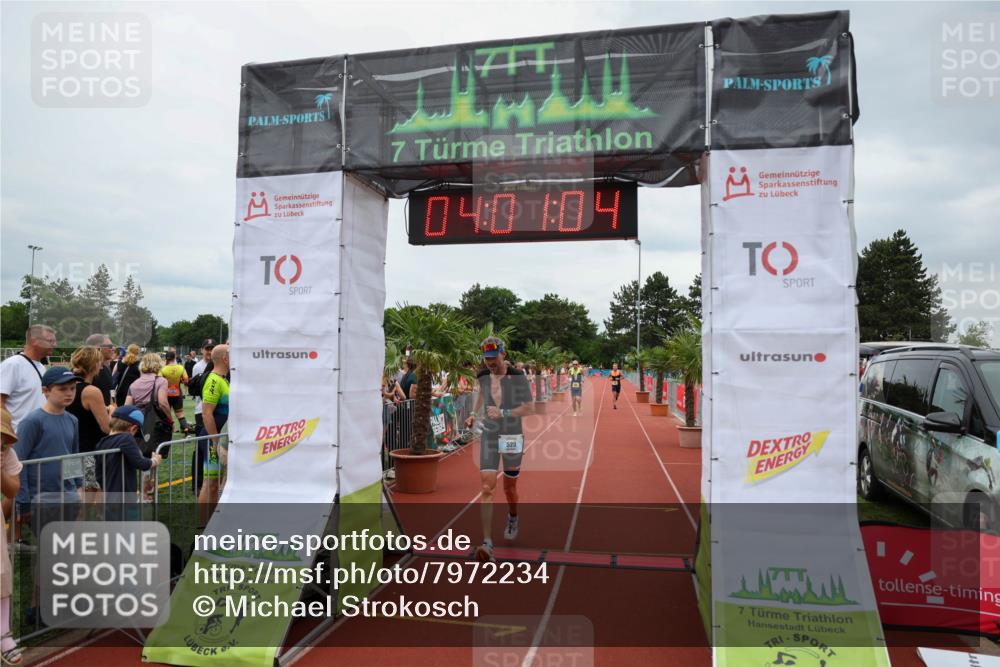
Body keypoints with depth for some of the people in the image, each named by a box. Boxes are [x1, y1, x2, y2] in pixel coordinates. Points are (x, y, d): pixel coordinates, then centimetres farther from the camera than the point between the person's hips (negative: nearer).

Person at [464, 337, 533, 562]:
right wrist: (474, 414, 10)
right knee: (487, 488, -12)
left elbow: (530, 409, -15)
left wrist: (503, 413, -26)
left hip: (513, 438, -2)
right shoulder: (483, 376, -2)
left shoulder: (518, 378, -14)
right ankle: (487, 543, -11)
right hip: (489, 436, 2)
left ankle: (512, 518, 48)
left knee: (509, 488, 15)